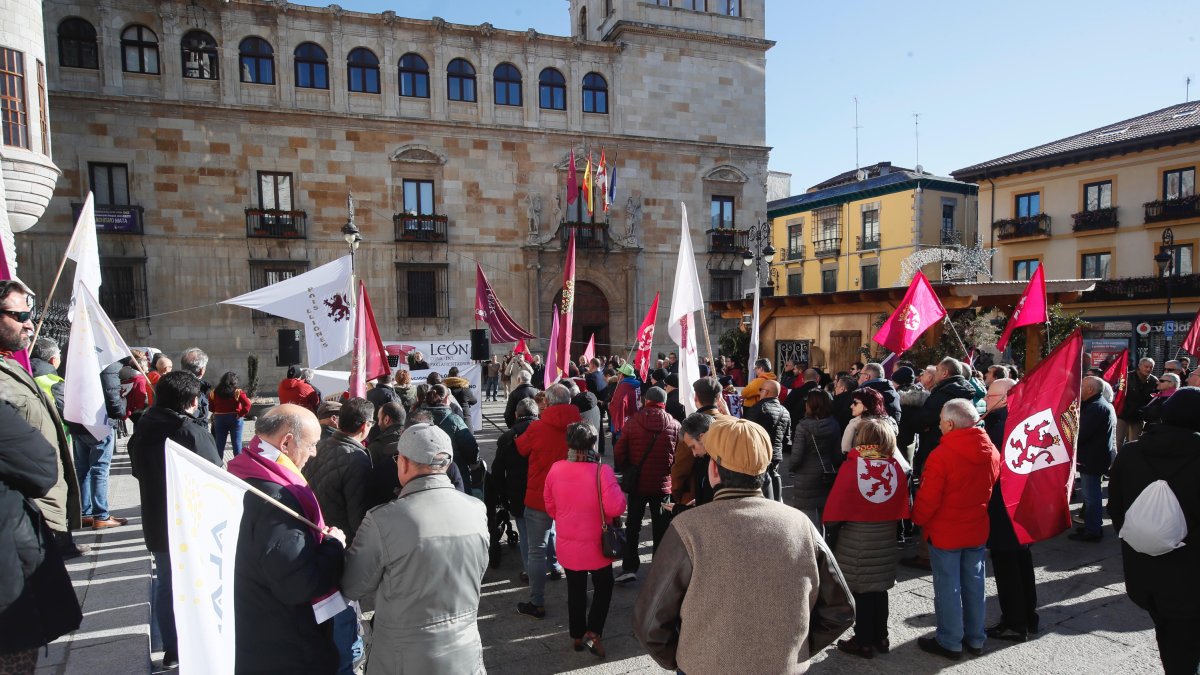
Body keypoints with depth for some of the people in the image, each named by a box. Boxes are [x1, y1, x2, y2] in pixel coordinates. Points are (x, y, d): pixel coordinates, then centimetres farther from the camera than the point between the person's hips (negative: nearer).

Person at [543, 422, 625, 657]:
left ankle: (577, 636, 33)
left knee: (575, 591, 21)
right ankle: (593, 633, 10)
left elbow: (550, 507, 3)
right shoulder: (602, 471, -23)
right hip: (596, 546, -3)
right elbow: (616, 507, -27)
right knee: (603, 587, 20)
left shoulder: (556, 469, -10)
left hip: (568, 546, 3)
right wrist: (621, 496, -6)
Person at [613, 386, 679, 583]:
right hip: (663, 485, 1)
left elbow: (619, 453, -7)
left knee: (633, 526, 12)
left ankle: (629, 568, 7)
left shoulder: (632, 422, -8)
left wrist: (626, 471, 8)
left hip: (637, 483, 0)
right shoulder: (674, 425, -6)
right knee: (661, 528, 12)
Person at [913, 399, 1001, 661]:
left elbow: (928, 498, -19)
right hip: (977, 530, 6)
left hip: (945, 531, -6)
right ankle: (975, 638, 29)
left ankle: (950, 642, 17)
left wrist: (918, 518, -1)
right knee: (973, 583, 17)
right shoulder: (991, 451, -3)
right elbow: (991, 488, 10)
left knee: (948, 587, 6)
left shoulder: (941, 455, -24)